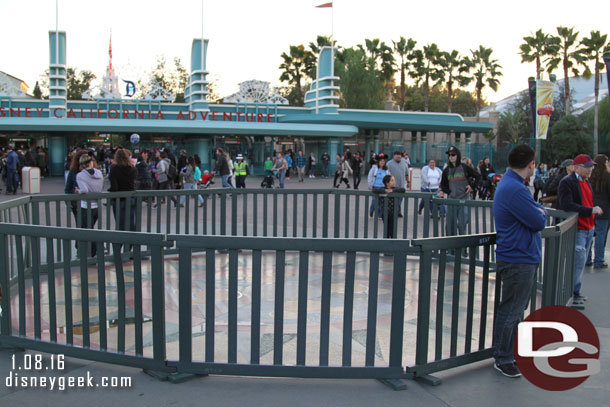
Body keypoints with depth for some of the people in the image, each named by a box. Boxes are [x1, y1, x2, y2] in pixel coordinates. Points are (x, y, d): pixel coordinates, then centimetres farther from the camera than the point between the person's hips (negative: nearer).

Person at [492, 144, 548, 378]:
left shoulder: (512, 184, 13)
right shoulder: (514, 189, -22)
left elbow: (538, 214, 16)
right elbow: (539, 222, -21)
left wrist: (539, 212, -4)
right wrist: (541, 215, -1)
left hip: (524, 257, 11)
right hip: (518, 260, -11)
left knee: (516, 309, 20)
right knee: (510, 311, -1)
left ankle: (512, 352, 33)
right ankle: (503, 359, 10)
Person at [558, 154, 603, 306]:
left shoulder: (586, 181, 16)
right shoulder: (567, 182, -13)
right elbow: (567, 206, -23)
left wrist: (592, 222, 15)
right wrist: (591, 210, -23)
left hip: (588, 229, 9)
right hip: (576, 229, -9)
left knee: (581, 262, 13)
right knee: (579, 261, -10)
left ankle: (575, 292, 22)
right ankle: (570, 293, 0)